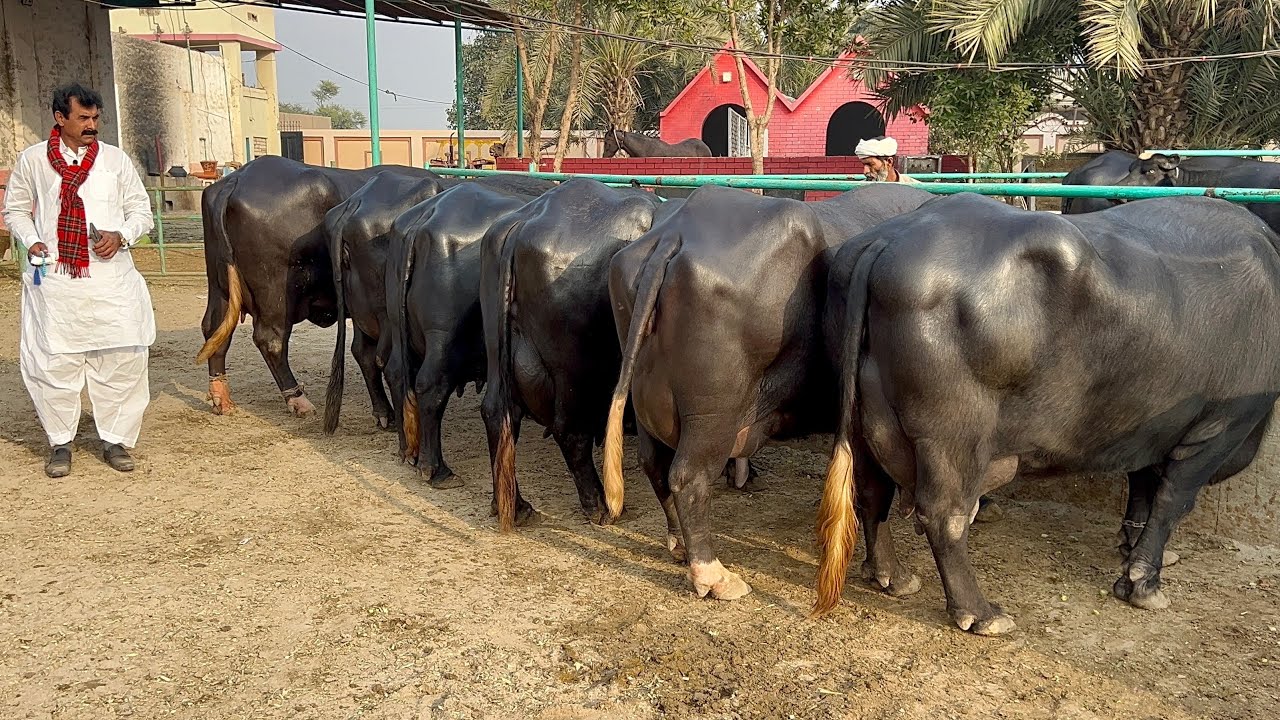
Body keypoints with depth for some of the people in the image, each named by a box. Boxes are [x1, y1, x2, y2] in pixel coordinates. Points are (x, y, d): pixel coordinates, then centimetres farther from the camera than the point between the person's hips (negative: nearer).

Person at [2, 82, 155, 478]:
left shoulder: (115, 159, 6)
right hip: (53, 279, 0)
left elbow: (141, 210, 11)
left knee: (120, 359, 0)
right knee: (54, 361, 2)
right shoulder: (32, 160, 6)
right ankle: (60, 443, 16)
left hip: (110, 279, 0)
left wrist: (122, 235, -8)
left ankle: (115, 440, 13)